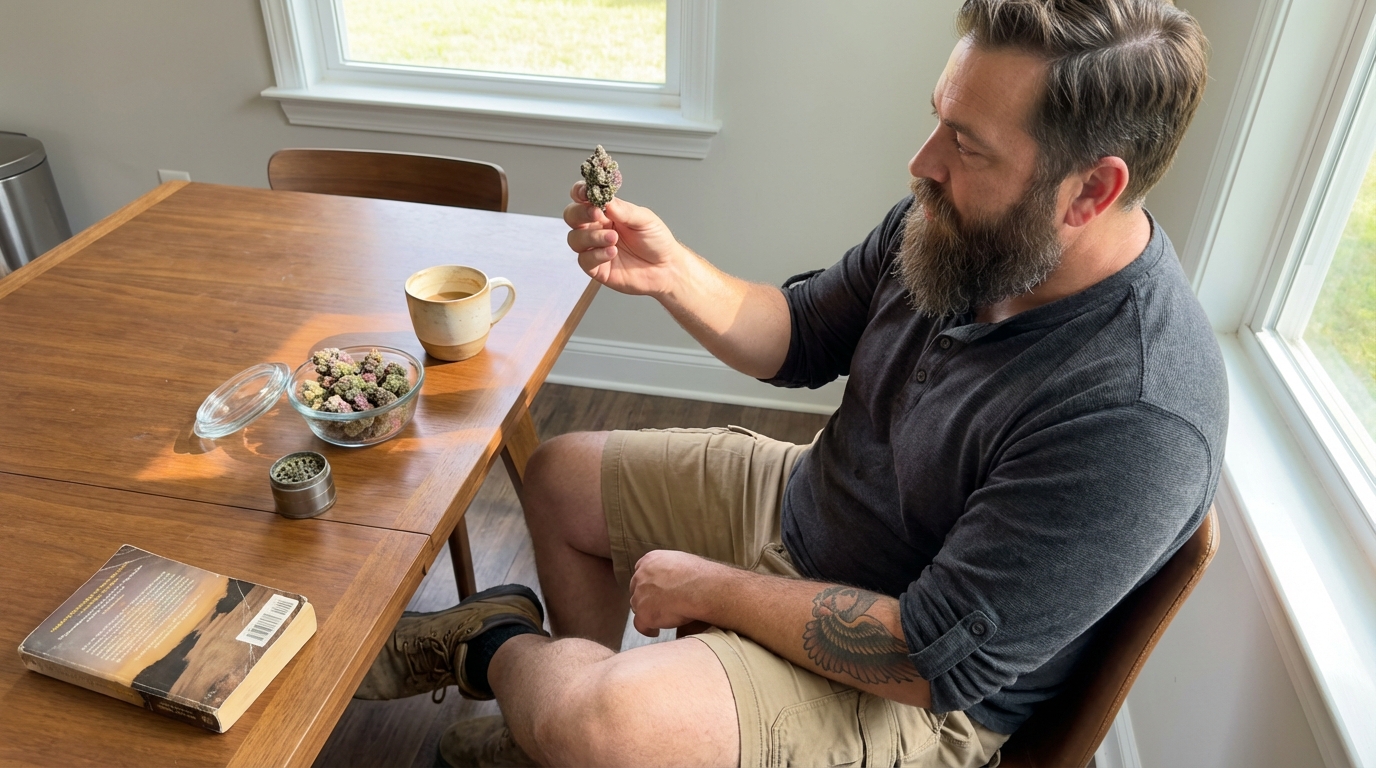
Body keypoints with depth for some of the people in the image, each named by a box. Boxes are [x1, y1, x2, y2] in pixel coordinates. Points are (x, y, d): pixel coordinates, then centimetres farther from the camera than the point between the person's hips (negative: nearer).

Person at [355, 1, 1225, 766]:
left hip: (910, 691, -7)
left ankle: (499, 644, 9)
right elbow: (799, 338, 2)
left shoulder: (1137, 421, -34)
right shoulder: (964, 221, -11)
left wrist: (711, 590, -20)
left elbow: (933, 661, -30)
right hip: (802, 502, 8)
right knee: (560, 475, 13)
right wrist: (671, 273, -17)